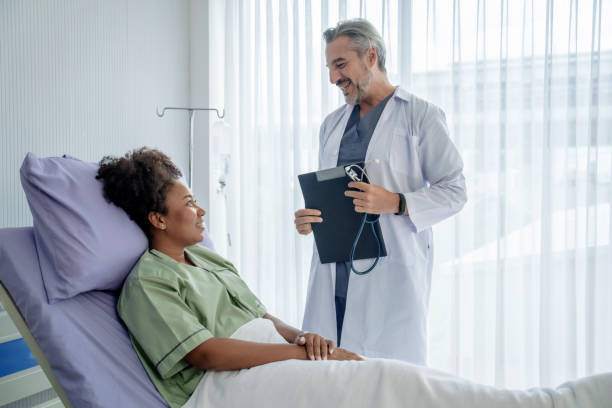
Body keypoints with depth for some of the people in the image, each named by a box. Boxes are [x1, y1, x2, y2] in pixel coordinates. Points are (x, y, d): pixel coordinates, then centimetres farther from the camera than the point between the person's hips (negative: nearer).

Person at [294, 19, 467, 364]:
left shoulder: (421, 116, 3)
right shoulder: (332, 124, 21)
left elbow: (454, 190, -2)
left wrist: (396, 203, -16)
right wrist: (308, 218, 3)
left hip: (392, 274, -5)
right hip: (333, 274, 5)